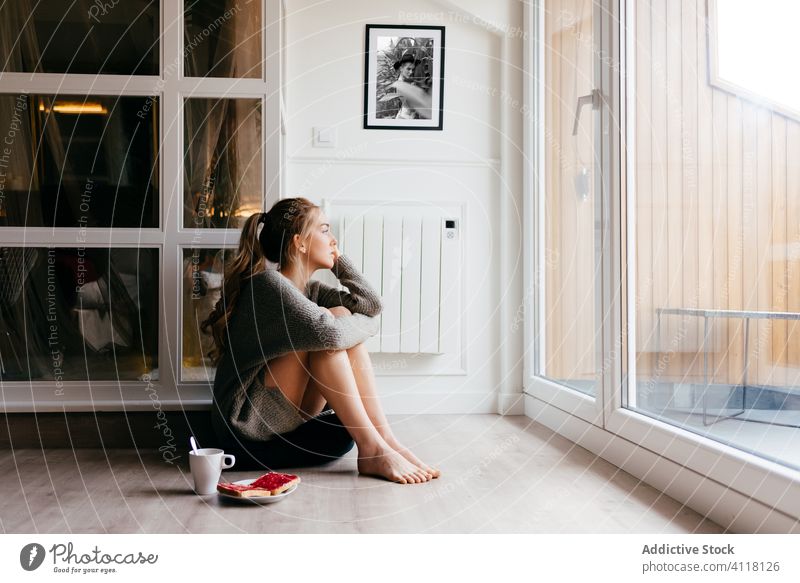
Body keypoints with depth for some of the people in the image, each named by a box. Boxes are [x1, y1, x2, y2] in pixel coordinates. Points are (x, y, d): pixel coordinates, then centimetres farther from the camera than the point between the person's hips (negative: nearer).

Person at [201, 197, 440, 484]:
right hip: (251, 431, -8)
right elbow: (327, 332, -30)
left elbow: (372, 303, 4)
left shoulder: (308, 289, 11)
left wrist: (337, 258, 2)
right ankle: (372, 451, -20)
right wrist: (366, 323, -10)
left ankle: (386, 439, -13)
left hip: (293, 422, 8)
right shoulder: (267, 283, -16)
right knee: (336, 324, -22)